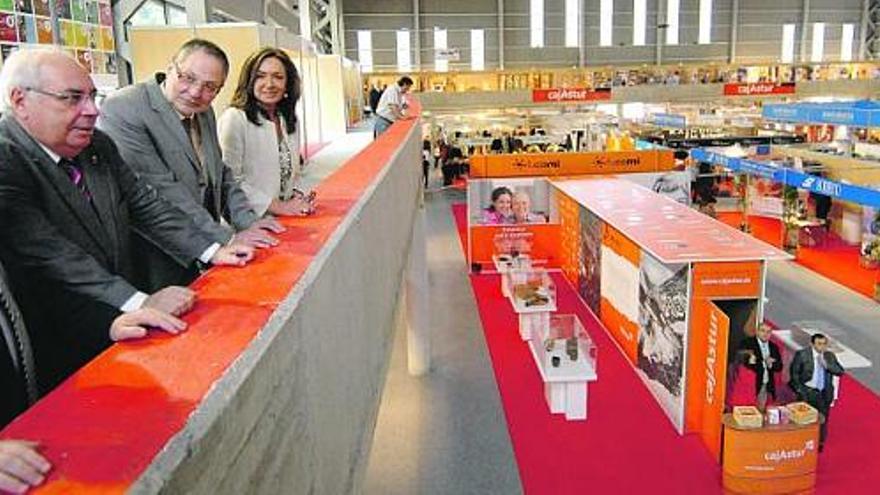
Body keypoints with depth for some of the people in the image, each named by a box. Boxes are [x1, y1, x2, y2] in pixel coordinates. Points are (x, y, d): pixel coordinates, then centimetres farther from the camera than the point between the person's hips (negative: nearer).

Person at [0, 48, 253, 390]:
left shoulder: (99, 146, 7)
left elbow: (146, 205, 10)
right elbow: (49, 256, -24)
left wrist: (212, 251, -1)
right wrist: (140, 303, -33)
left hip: (120, 323, 7)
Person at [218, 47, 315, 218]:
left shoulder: (289, 121, 13)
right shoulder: (234, 119, -9)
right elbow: (229, 181, -16)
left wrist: (297, 197, 4)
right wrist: (277, 206, -13)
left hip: (286, 218, 4)